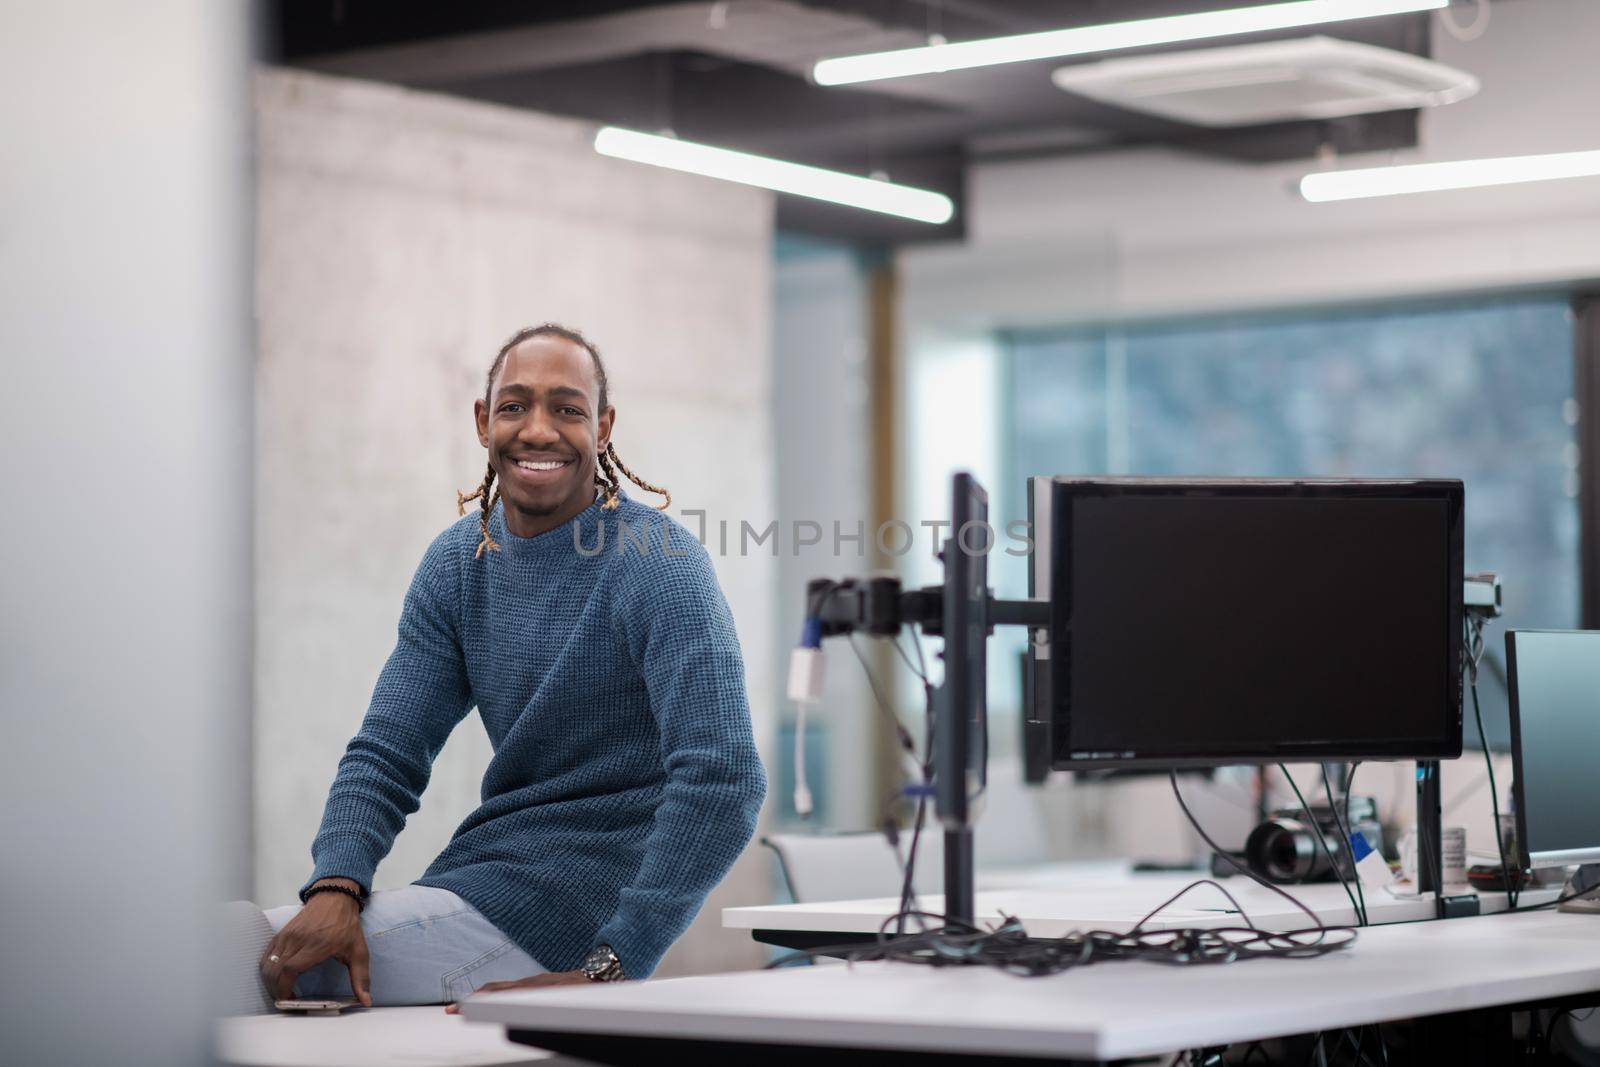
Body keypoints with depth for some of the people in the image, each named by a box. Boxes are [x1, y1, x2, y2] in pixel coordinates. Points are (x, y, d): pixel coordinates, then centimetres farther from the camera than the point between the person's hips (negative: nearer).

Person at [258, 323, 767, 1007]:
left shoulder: (658, 564, -14)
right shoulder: (457, 564, 9)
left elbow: (725, 785, -24)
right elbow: (387, 752, 7)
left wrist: (607, 972, -29)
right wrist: (335, 888, -14)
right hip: (479, 867, 7)